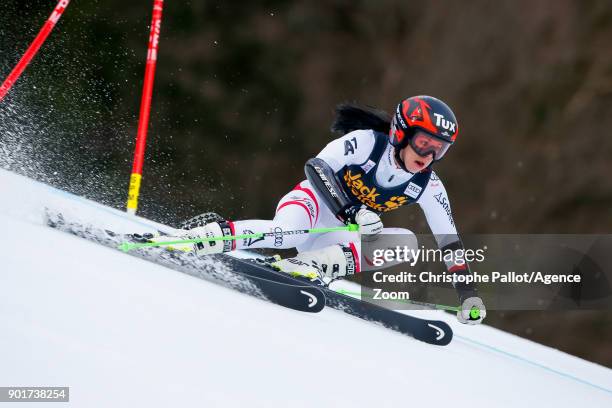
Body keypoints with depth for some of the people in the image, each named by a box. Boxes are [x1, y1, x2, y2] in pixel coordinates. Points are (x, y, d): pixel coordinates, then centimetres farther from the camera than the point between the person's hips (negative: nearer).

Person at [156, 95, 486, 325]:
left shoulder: (428, 186, -2)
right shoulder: (367, 141, -16)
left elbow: (449, 239, 2)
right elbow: (317, 166, -26)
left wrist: (467, 292, -6)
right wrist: (353, 211, -37)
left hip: (338, 237, 6)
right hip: (310, 205, -6)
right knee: (286, 234, -40)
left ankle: (308, 266, -30)